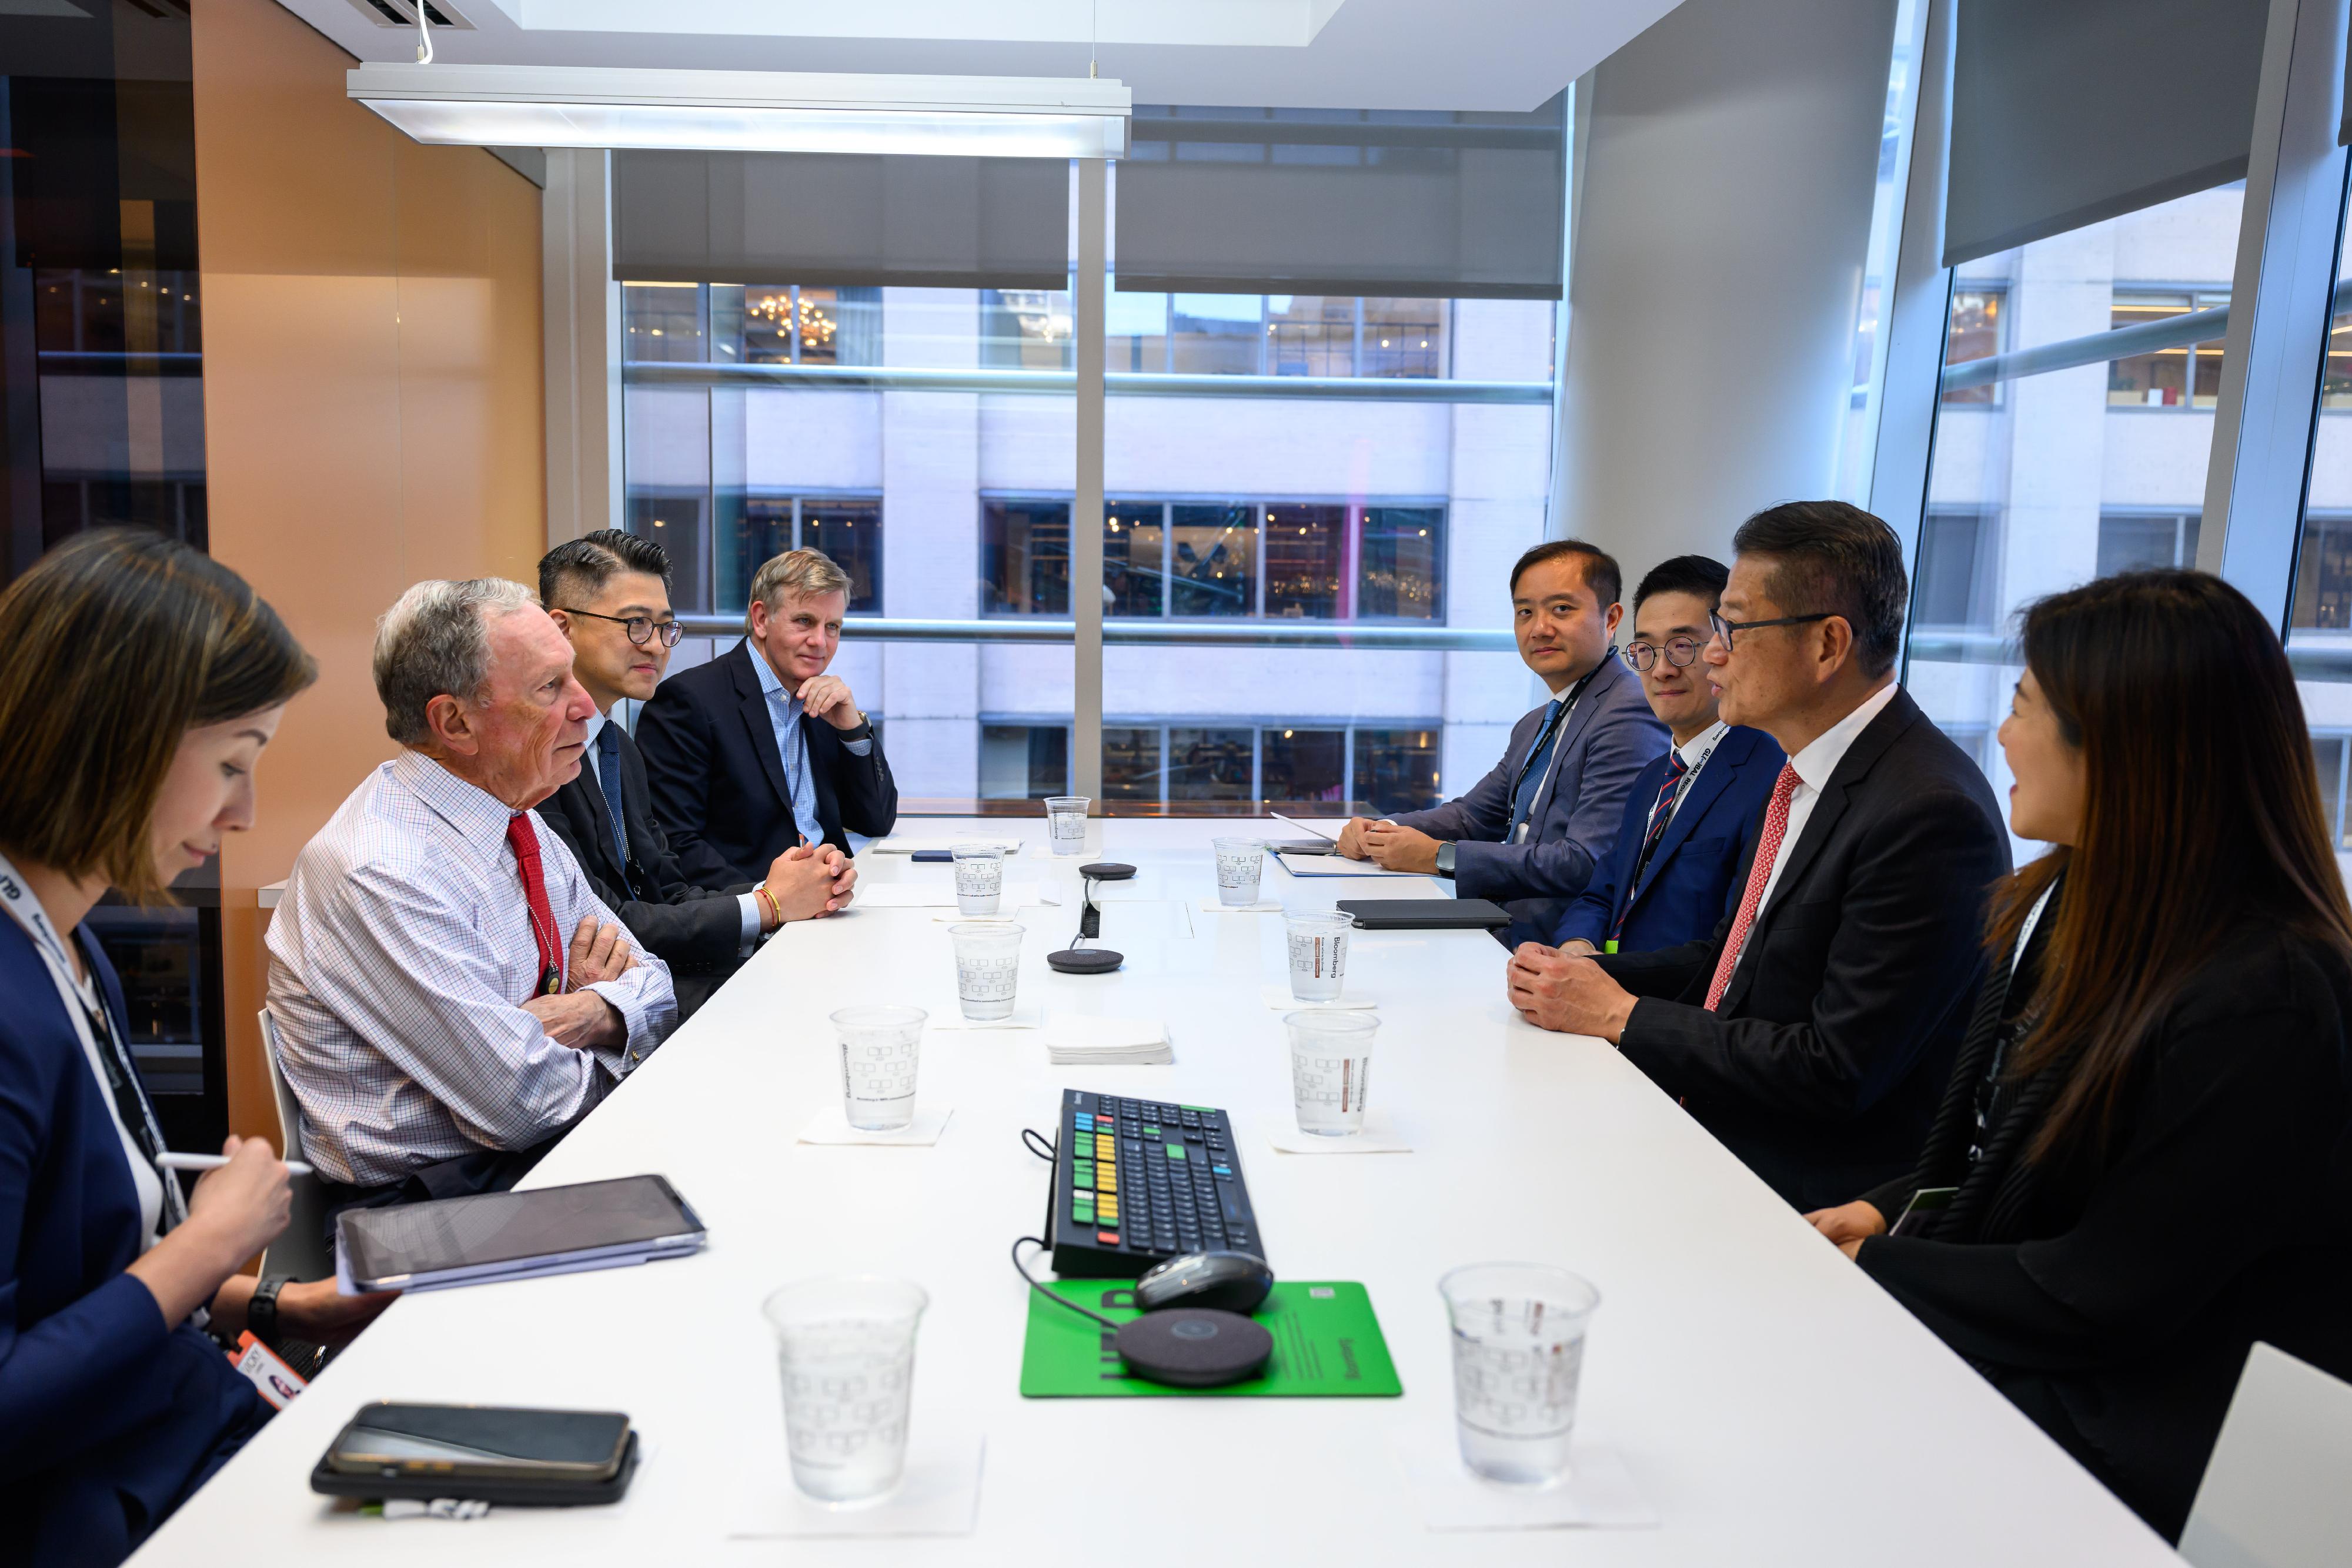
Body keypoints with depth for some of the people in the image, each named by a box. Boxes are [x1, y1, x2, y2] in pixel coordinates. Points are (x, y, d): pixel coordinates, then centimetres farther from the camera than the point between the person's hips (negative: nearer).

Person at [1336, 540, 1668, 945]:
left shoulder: (1632, 717, -14)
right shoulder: (1533, 728, 20)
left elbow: (1585, 864, -22)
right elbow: (1474, 814, 26)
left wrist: (1438, 857, -17)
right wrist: (1381, 831, 5)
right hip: (1503, 937, 9)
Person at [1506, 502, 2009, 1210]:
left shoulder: (1930, 814, -23)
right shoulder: (1809, 770, 7)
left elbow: (1838, 1072, -23)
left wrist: (1621, 1016, -17)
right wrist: (1582, 975, 0)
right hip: (1716, 1140, 8)